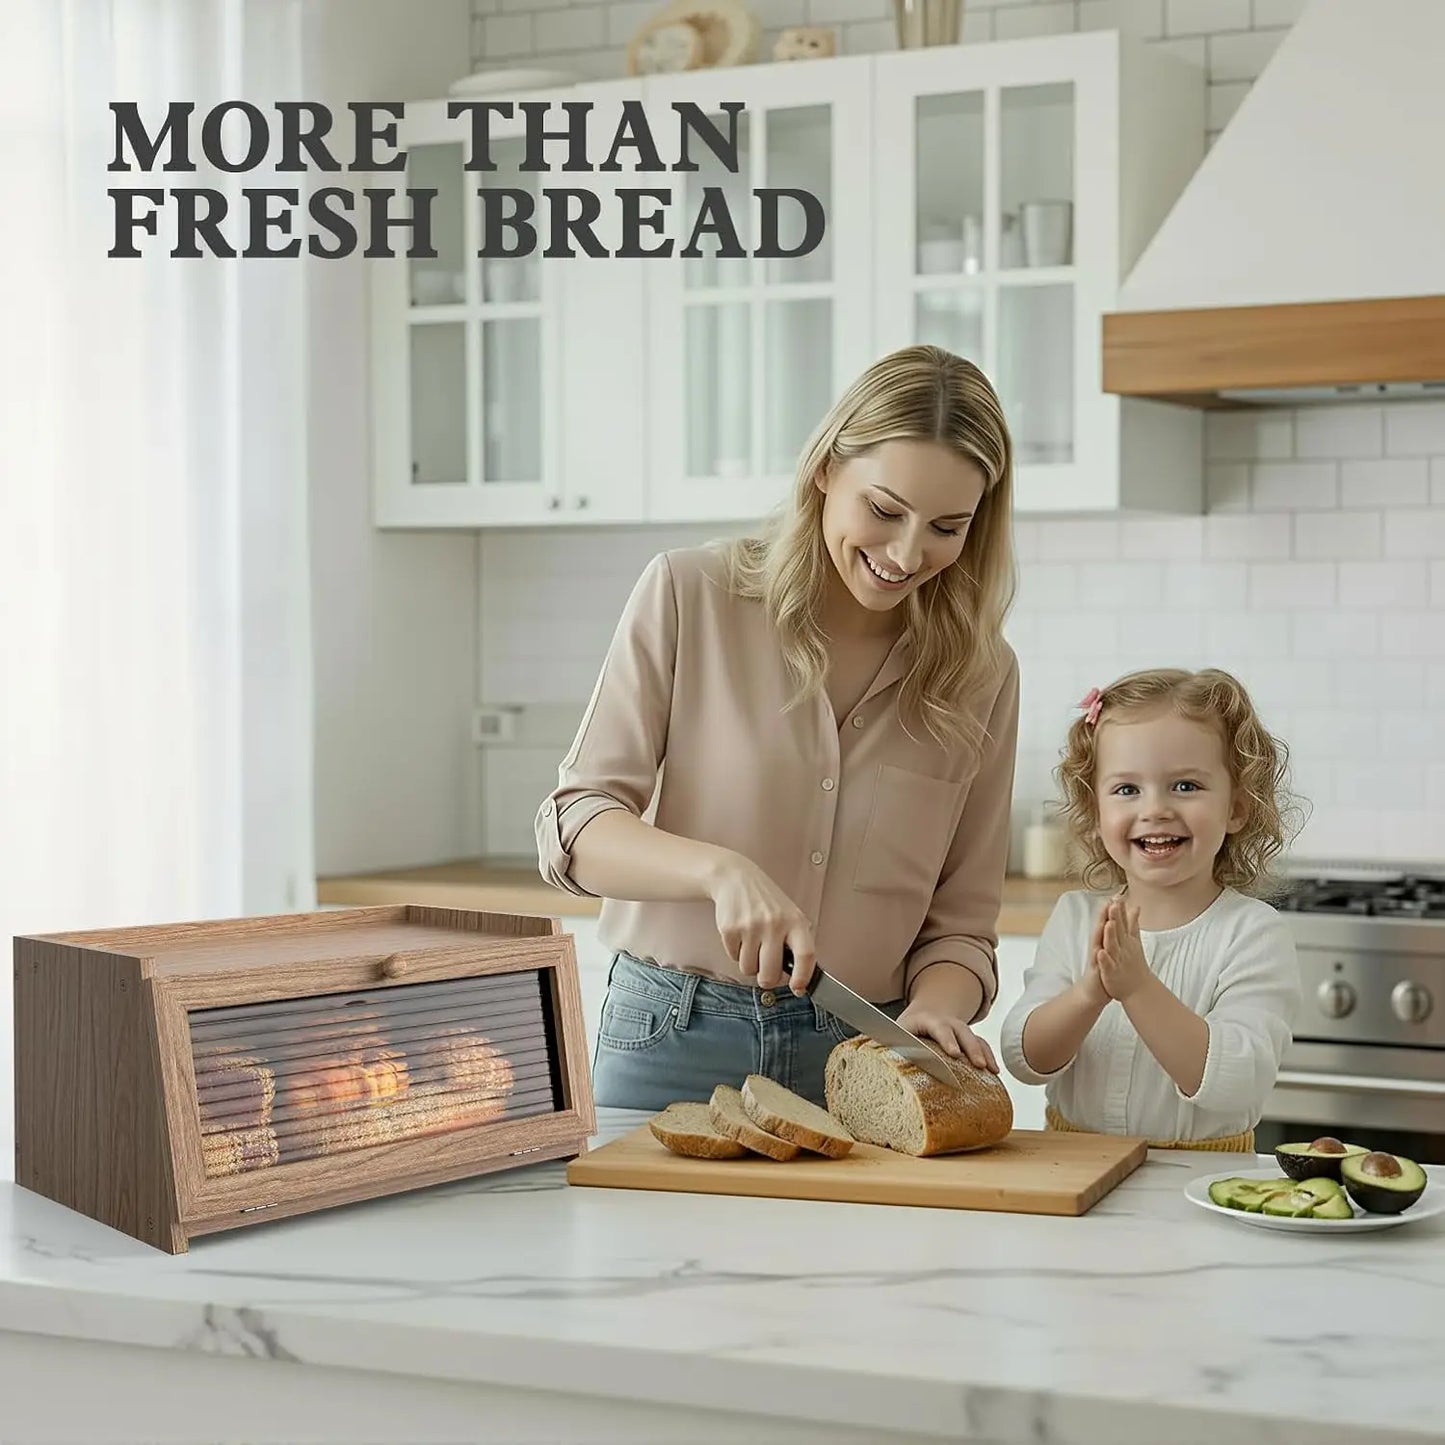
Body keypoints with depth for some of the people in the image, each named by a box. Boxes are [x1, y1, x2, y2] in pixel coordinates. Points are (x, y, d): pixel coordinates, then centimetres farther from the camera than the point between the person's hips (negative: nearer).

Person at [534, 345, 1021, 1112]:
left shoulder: (982, 674, 4)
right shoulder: (689, 594, -3)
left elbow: (960, 926, 6)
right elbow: (573, 827, -7)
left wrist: (932, 1010, -15)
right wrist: (721, 869, -24)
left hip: (862, 1057, 2)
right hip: (672, 1043, -2)